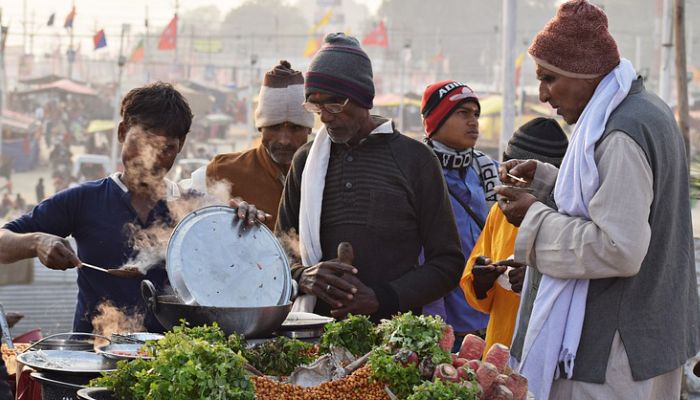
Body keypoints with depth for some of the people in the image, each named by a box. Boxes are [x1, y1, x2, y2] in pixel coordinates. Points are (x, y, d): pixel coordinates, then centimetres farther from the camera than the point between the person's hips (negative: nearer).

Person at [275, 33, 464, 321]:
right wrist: (303, 276, -3)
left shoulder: (414, 158, 5)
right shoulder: (307, 160, 15)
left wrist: (382, 298, -10)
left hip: (394, 331, -2)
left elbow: (447, 262, 4)